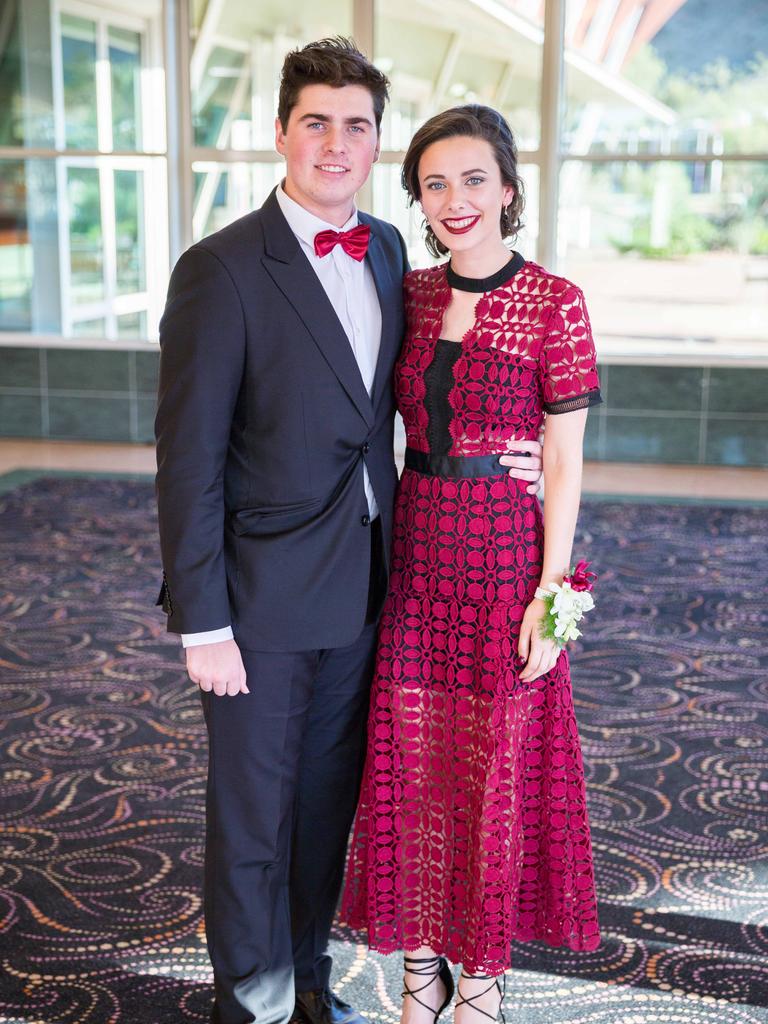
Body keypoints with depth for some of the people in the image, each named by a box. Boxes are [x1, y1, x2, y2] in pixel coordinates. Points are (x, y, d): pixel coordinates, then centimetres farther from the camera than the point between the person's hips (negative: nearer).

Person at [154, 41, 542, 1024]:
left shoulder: (387, 250, 6)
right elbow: (188, 458, -15)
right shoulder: (222, 270, -14)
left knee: (327, 804, 20)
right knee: (251, 821, 9)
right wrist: (202, 623, -16)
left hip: (362, 591, 6)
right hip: (264, 599, -6)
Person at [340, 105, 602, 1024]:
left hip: (508, 552, -4)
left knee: (497, 766, 7)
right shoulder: (411, 295, 6)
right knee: (411, 762, 10)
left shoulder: (554, 302, -8)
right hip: (415, 550, 4)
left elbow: (564, 462, -8)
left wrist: (549, 593, -11)